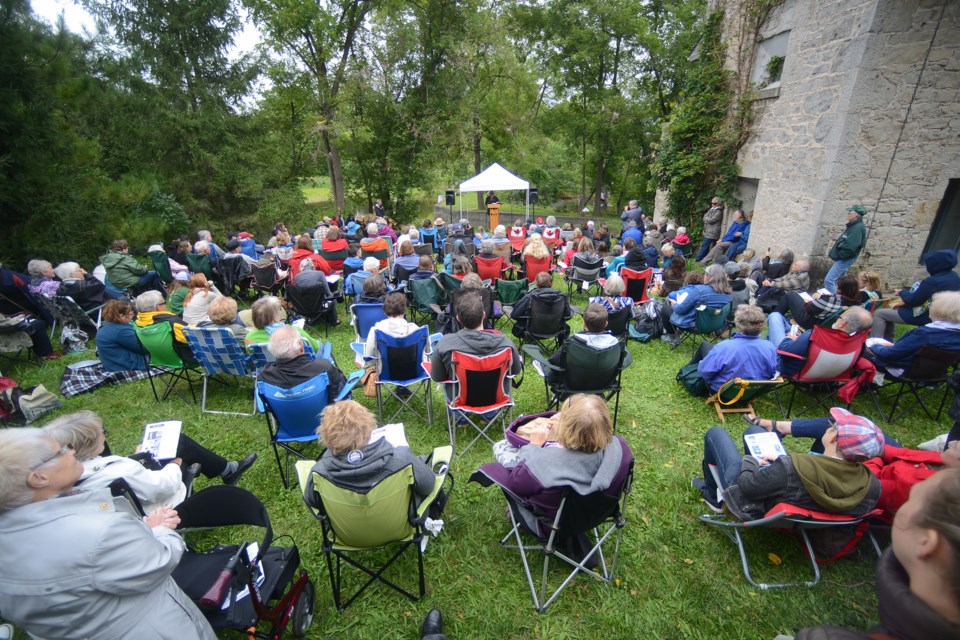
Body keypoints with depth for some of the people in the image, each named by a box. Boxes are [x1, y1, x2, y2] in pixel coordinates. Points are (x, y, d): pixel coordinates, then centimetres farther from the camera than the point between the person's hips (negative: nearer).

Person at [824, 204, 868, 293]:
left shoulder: (858, 227, -16)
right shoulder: (853, 225, 15)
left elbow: (850, 246, -25)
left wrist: (838, 255, -17)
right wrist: (833, 251, 12)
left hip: (845, 259, -11)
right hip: (842, 258, 11)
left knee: (829, 280, -16)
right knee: (833, 280, 16)